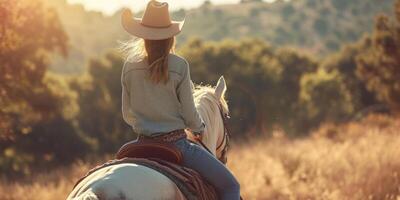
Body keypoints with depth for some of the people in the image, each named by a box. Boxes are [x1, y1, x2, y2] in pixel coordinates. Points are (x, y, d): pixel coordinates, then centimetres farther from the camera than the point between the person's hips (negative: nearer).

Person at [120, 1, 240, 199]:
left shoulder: (130, 66, -1)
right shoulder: (179, 66, -12)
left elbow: (127, 114, 7)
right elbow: (189, 114, -8)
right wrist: (199, 129, 14)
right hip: (176, 144, -5)